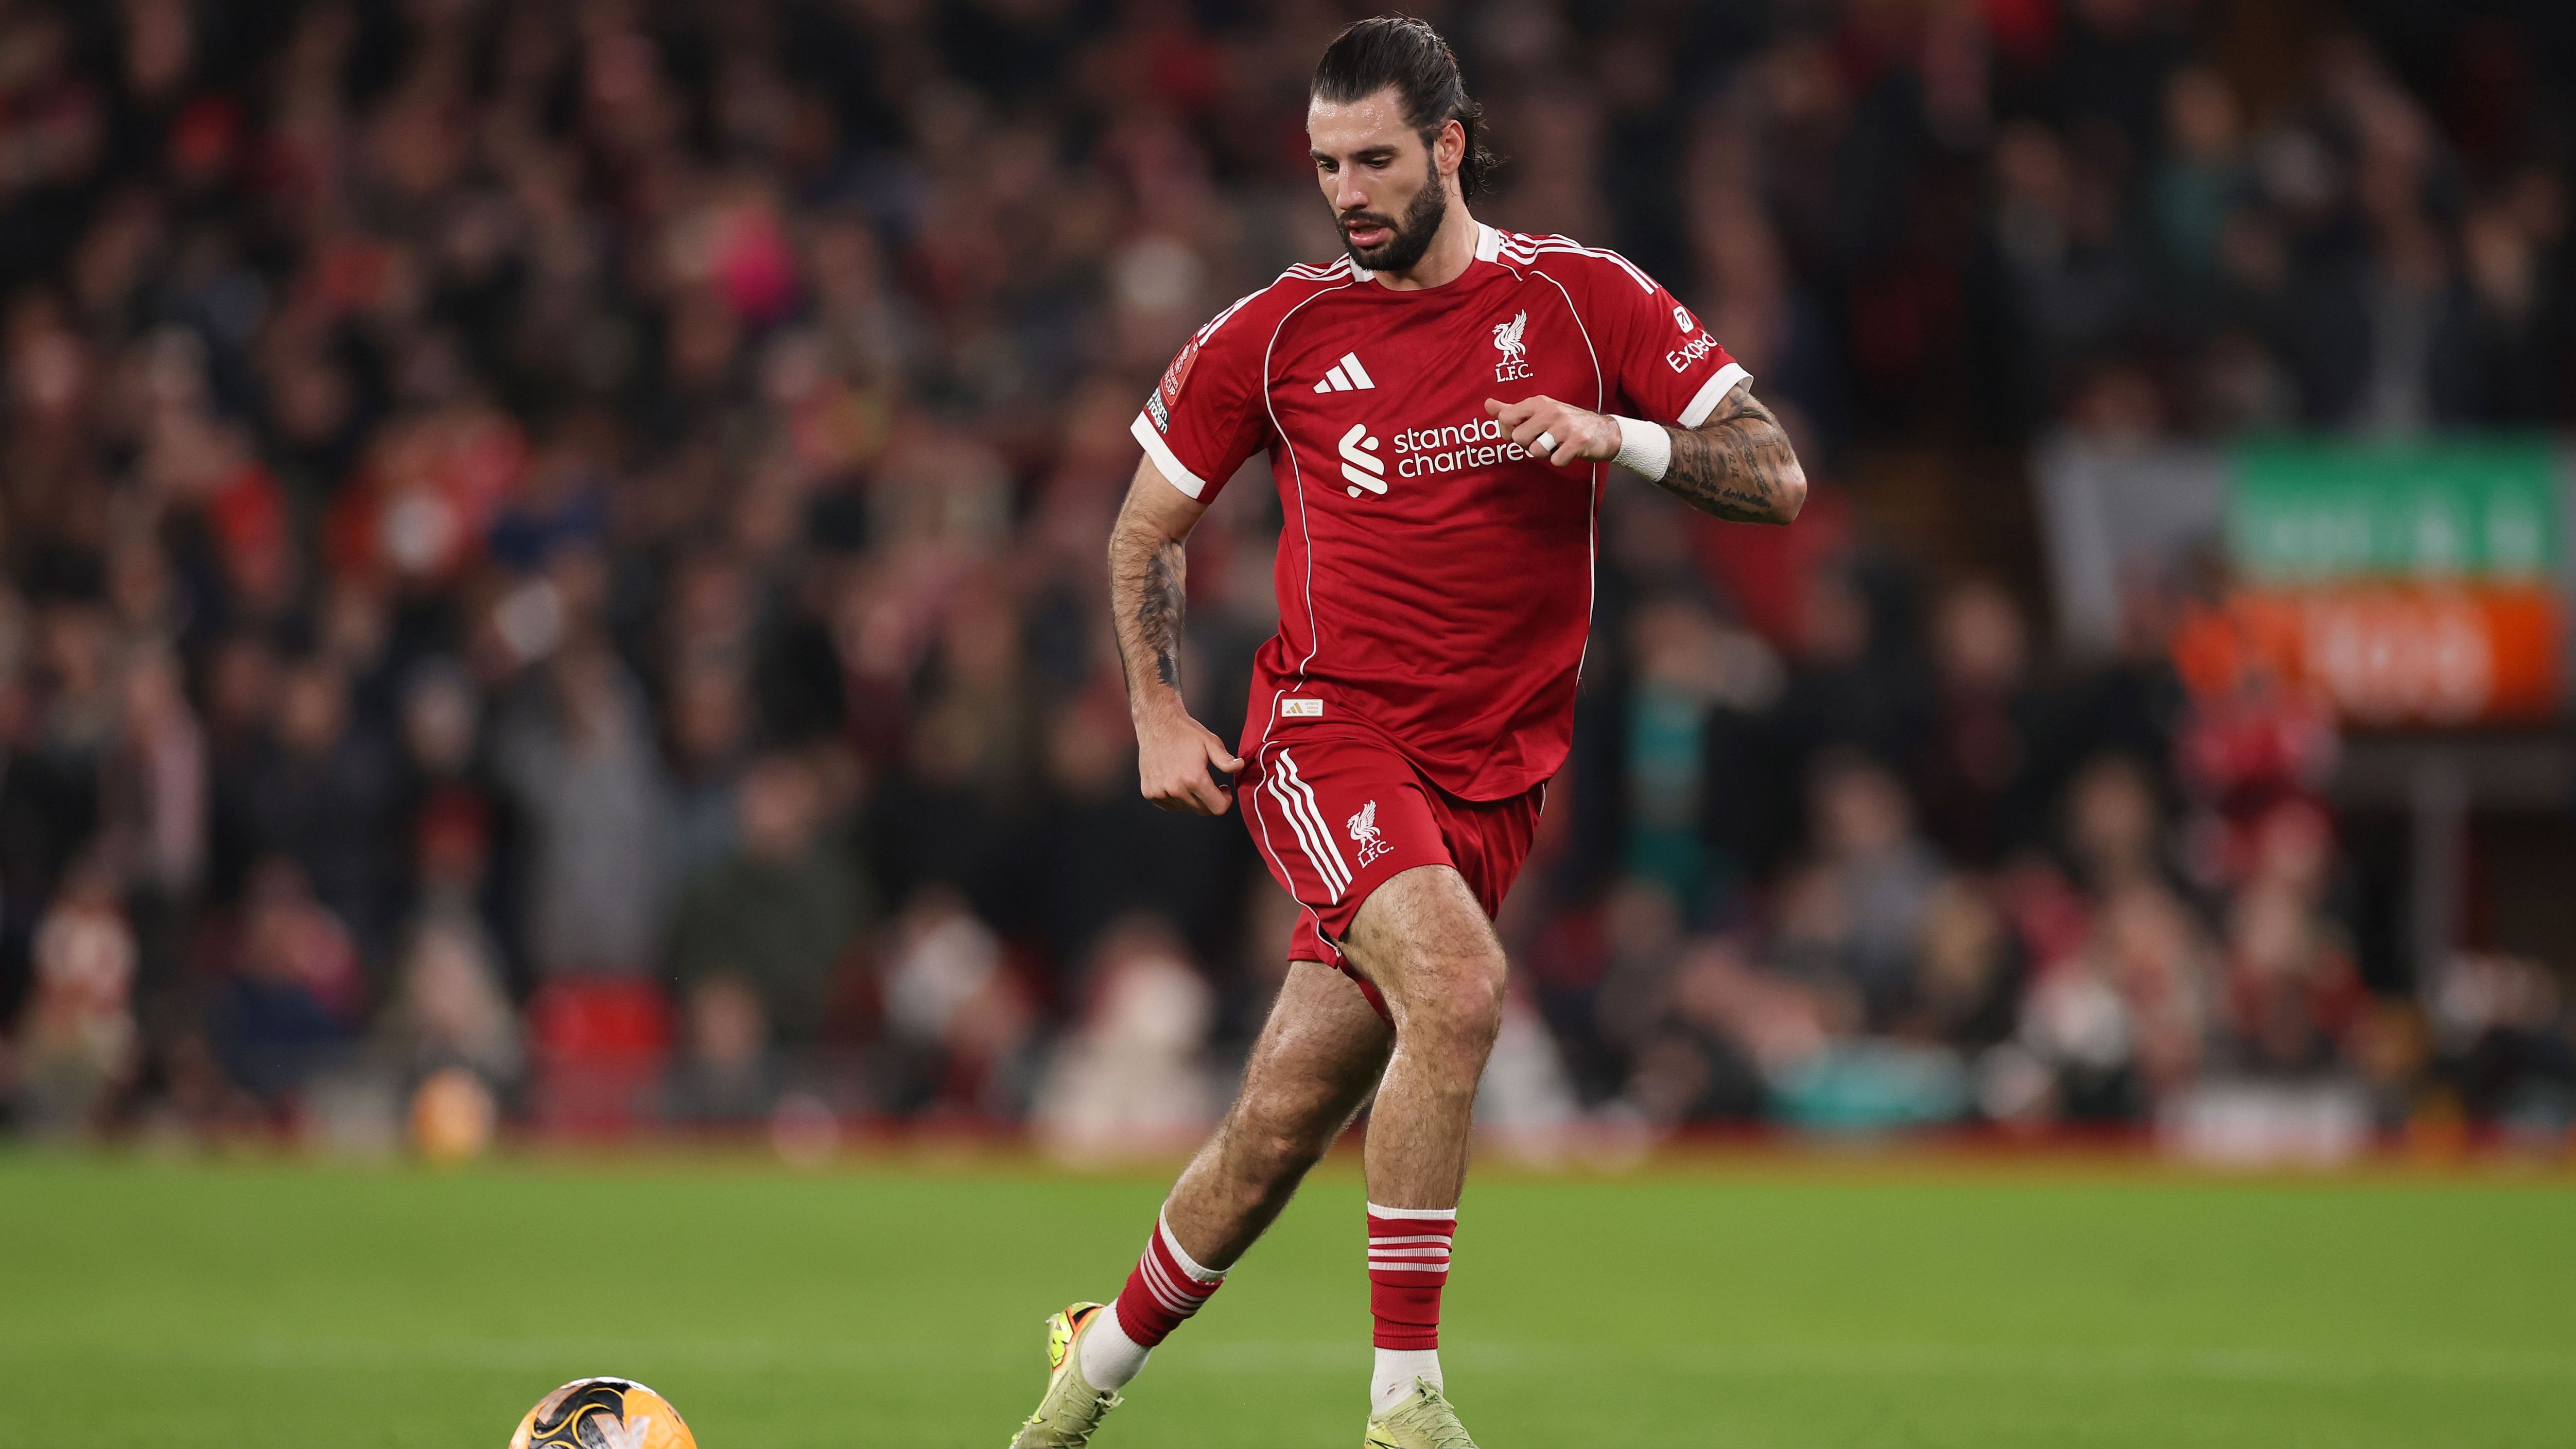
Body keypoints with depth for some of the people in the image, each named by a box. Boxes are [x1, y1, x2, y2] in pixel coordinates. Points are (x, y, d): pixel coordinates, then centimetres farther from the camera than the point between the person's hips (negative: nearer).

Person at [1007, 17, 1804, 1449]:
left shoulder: (1585, 300, 1)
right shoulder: (1278, 333, 2)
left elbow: (1778, 479, -2)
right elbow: (1146, 528, 15)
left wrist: (1619, 435, -18)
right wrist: (1158, 714, 5)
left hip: (1492, 782, 2)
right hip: (1329, 732, -2)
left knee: (1277, 1136, 3)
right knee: (1457, 983, -31)